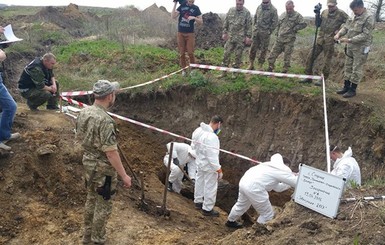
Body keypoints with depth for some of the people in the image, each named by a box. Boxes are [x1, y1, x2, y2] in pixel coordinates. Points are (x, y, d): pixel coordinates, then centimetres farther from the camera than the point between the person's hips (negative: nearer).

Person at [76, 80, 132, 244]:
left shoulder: (83, 113, -2)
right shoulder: (105, 120, -28)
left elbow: (79, 137, 12)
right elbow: (111, 152, -27)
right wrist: (124, 175, -20)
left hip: (88, 163, 9)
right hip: (103, 168, -9)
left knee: (91, 199, 24)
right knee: (103, 205, 9)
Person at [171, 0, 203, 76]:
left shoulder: (196, 8, 0)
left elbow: (201, 22, 0)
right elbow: (173, 16, -4)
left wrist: (194, 18, -19)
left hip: (190, 34, -2)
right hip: (180, 33, 2)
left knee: (190, 53, -4)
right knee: (182, 53, 4)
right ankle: (183, 69, 13)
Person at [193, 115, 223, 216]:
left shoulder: (198, 130, -6)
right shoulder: (212, 137, -33)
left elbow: (194, 146, 7)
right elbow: (213, 156, -30)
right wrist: (219, 170, -21)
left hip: (200, 163, 9)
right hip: (209, 166, -8)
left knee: (199, 182, 25)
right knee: (210, 187, 8)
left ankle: (198, 202, 43)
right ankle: (207, 209, 21)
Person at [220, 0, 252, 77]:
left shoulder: (246, 12, -6)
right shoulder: (231, 10, 3)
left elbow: (249, 26, -4)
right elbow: (226, 23, 10)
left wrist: (248, 36, -8)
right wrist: (224, 33, 6)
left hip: (240, 38, -3)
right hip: (230, 37, 3)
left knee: (238, 55, 4)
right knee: (226, 54, 2)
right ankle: (224, 72, 11)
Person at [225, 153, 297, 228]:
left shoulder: (274, 167, 23)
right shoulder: (284, 169, -3)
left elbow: (277, 187, 27)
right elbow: (296, 182, -1)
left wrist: (289, 184, 24)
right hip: (253, 188, -10)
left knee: (241, 204, 36)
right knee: (268, 215, 7)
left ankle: (230, 221, 57)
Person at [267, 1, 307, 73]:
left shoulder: (297, 15, -4)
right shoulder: (282, 15, 12)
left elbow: (304, 24, -8)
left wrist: (295, 28, -13)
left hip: (289, 40, -5)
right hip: (279, 38, 5)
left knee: (287, 56, 1)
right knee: (274, 53, 2)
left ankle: (285, 71, 10)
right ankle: (270, 67, 11)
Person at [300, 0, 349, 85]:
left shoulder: (341, 14, -6)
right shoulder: (324, 12, 9)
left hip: (330, 41, -5)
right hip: (320, 39, 5)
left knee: (327, 61, 3)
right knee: (310, 57, 3)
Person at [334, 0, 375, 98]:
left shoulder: (369, 18, -15)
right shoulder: (354, 17, 8)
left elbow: (365, 35, -20)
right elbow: (346, 27, 13)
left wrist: (349, 40, -24)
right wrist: (339, 34, -8)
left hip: (360, 48, -8)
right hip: (350, 47, 8)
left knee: (357, 69, 0)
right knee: (348, 67, 13)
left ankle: (352, 90, 7)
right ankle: (346, 87, 22)